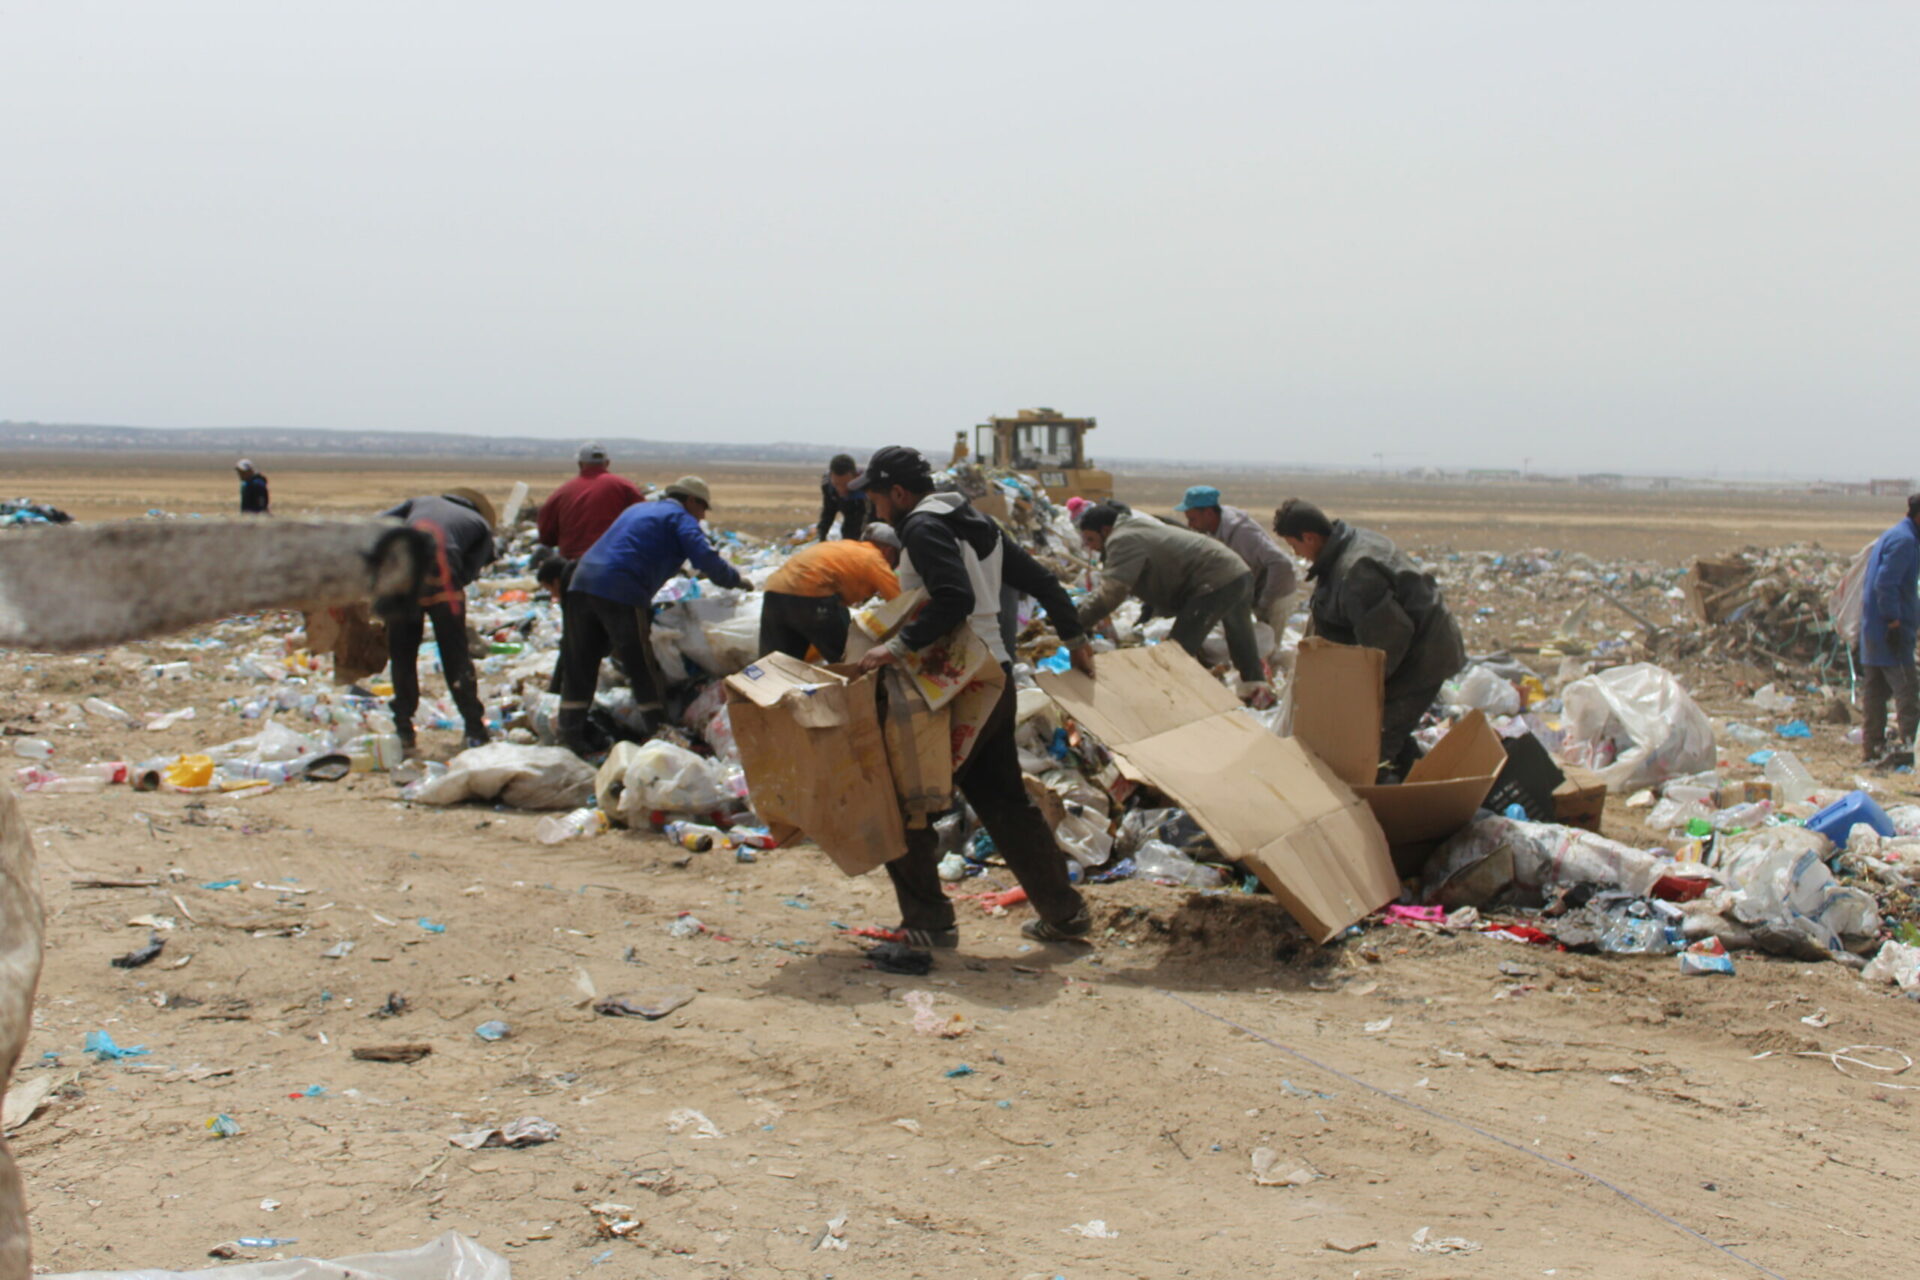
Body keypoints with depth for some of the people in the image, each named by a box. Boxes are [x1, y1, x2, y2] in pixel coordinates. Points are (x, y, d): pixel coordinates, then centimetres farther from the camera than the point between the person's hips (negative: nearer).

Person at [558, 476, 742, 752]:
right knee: (643, 666, 2)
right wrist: (736, 580, 6)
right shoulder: (681, 518, 6)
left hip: (582, 582, 7)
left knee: (580, 666, 11)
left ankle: (570, 737, 12)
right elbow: (706, 560, -8)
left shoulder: (637, 509, 31)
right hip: (622, 593, -7)